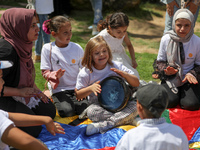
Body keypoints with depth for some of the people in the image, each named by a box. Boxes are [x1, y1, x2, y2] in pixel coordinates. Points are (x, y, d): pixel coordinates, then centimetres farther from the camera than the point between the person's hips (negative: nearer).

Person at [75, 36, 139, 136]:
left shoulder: (116, 66, -2)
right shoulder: (85, 73, -5)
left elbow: (136, 84, 0)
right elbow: (78, 95, 0)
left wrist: (123, 74, -19)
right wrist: (91, 88, -18)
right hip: (98, 104, -1)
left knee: (135, 106, -27)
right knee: (91, 111, -35)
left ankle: (101, 125, -34)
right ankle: (126, 118, -22)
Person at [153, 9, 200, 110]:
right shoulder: (166, 39, -10)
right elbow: (160, 61, 3)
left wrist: (192, 74, -19)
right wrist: (165, 69, -19)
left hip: (188, 79, 0)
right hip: (170, 78, 0)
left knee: (191, 104, -22)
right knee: (169, 102, -23)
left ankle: (183, 93, 12)